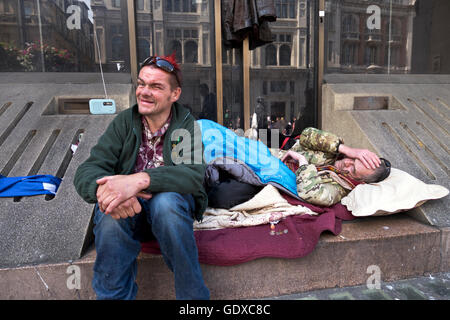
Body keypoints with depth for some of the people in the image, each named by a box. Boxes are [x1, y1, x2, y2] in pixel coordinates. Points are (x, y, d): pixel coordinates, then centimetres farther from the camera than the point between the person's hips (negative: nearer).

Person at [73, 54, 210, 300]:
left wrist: (140, 179, -40)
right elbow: (86, 172, -9)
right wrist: (104, 187, -34)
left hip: (171, 204, -1)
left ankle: (193, 295, -15)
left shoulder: (186, 124, -5)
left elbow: (195, 174, -24)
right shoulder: (124, 122, 0)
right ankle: (113, 295, -10)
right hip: (129, 208, 1)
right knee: (111, 215, -31)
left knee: (165, 202, -34)